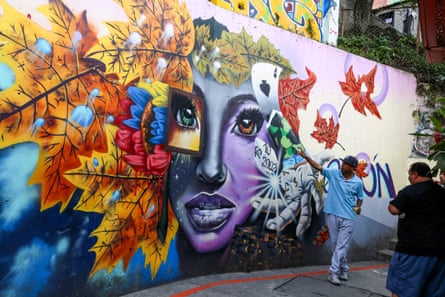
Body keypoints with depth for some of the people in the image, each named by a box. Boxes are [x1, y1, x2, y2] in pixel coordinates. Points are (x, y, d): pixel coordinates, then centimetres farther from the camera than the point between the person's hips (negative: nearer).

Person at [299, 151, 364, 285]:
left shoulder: (358, 182, -3)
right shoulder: (333, 173, -2)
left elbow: (360, 197, 12)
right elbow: (318, 167, -5)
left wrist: (358, 207, -8)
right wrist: (306, 156, -16)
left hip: (347, 218, -2)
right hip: (332, 215, 2)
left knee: (342, 245, -3)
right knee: (334, 244, 10)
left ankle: (333, 272, 2)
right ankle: (343, 269, 26)